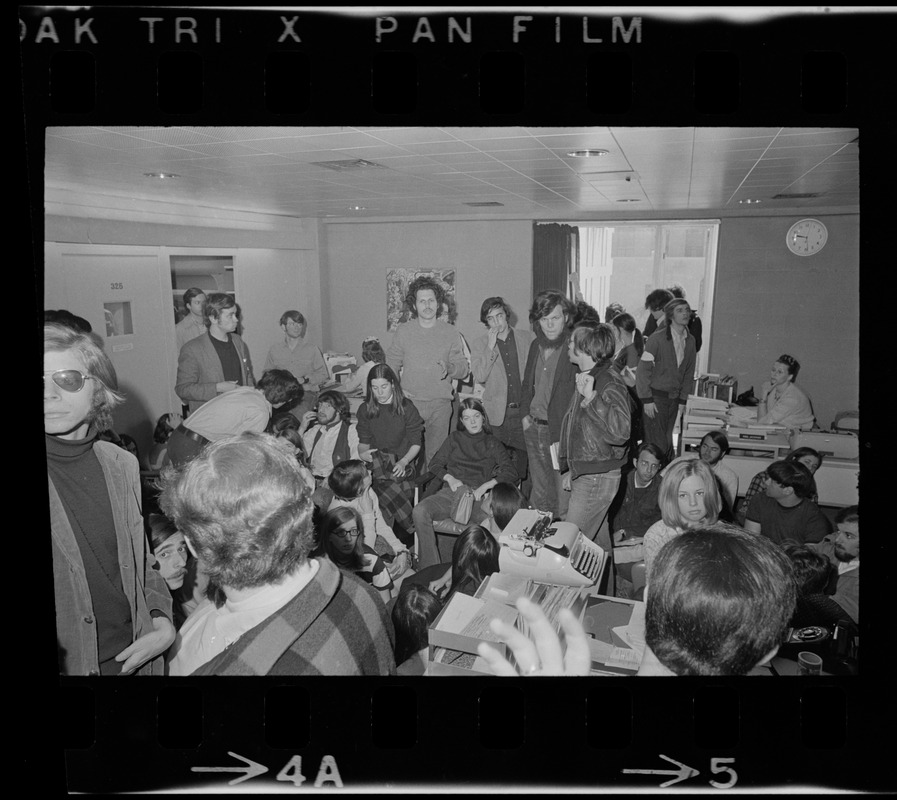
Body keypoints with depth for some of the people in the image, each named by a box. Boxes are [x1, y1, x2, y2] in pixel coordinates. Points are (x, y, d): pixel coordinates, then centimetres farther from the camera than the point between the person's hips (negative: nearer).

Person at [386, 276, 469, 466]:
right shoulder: (403, 331, 4)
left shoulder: (450, 333, 4)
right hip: (410, 402, 0)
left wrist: (449, 368, -16)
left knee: (435, 457, 3)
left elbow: (464, 368, 5)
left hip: (440, 405, 0)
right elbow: (391, 365, 11)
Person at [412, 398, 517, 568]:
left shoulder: (492, 443, 17)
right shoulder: (455, 438, 23)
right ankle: (430, 568, -23)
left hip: (477, 495, -2)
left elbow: (511, 473, 6)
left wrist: (485, 486, -8)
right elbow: (435, 464, 18)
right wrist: (450, 478, -2)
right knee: (419, 511, -30)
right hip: (451, 491, 2)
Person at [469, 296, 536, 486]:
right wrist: (490, 347, -13)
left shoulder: (528, 338, 7)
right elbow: (479, 377, -7)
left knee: (524, 462, 2)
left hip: (524, 411, 1)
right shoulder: (479, 345, 6)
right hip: (497, 414, 0)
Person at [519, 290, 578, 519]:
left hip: (563, 431, -7)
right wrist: (525, 414, 10)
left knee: (563, 497, -1)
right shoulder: (536, 345, 9)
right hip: (533, 429, 7)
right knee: (539, 493, 19)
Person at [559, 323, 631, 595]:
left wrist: (591, 397, -35)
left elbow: (620, 432, -33)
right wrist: (570, 469, 19)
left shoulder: (610, 383, -18)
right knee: (599, 545, 19)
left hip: (597, 478, -9)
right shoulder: (586, 379, 11)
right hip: (583, 474, 9)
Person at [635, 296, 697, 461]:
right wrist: (647, 400, -13)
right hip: (656, 397, -6)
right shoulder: (657, 338, -11)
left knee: (668, 443, 9)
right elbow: (643, 370, -11)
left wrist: (682, 400, 10)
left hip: (674, 398, 6)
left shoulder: (690, 341, 8)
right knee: (657, 445, -8)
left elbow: (689, 373, 15)